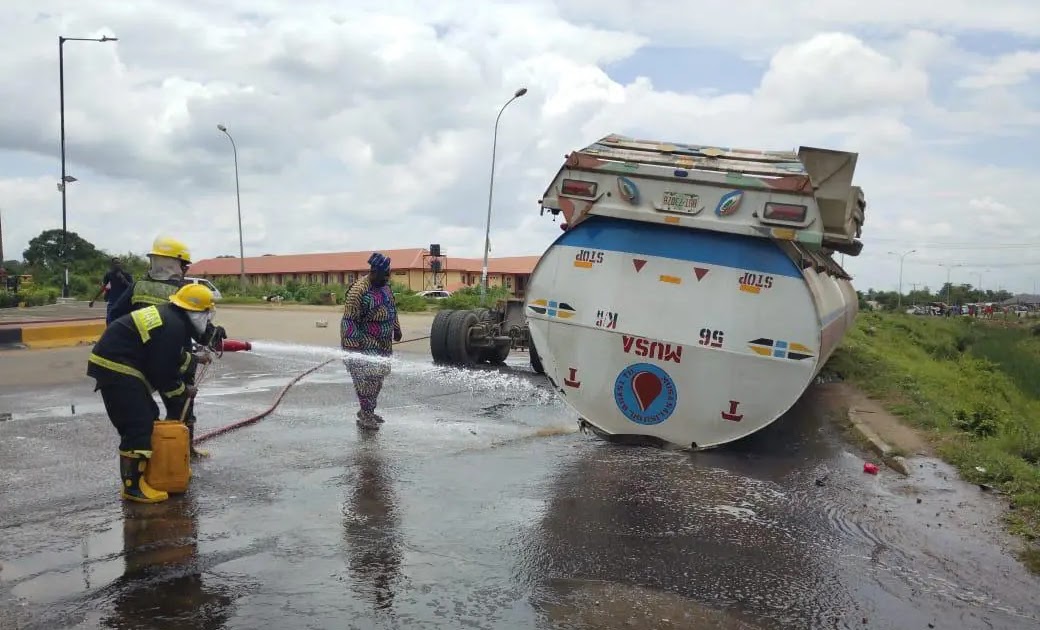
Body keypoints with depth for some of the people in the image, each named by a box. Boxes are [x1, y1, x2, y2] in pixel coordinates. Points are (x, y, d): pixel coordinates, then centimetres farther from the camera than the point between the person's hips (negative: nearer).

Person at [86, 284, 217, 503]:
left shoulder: (168, 316, 13)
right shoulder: (174, 327, -19)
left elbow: (166, 358, 27)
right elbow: (161, 372, -16)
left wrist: (194, 359, 35)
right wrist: (183, 390, 0)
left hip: (112, 365, 11)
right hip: (117, 368, -11)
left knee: (148, 417, 16)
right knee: (138, 425, -11)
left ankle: (148, 468, 27)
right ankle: (133, 486, -8)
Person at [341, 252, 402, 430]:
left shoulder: (384, 285, 5)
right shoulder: (358, 292, -23)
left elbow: (392, 307, 22)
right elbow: (349, 322, -22)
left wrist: (396, 328, 23)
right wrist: (355, 346, -23)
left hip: (383, 345, 9)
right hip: (364, 346, -9)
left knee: (378, 378, 14)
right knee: (367, 380, -6)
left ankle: (367, 411, 28)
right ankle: (365, 417, 5)